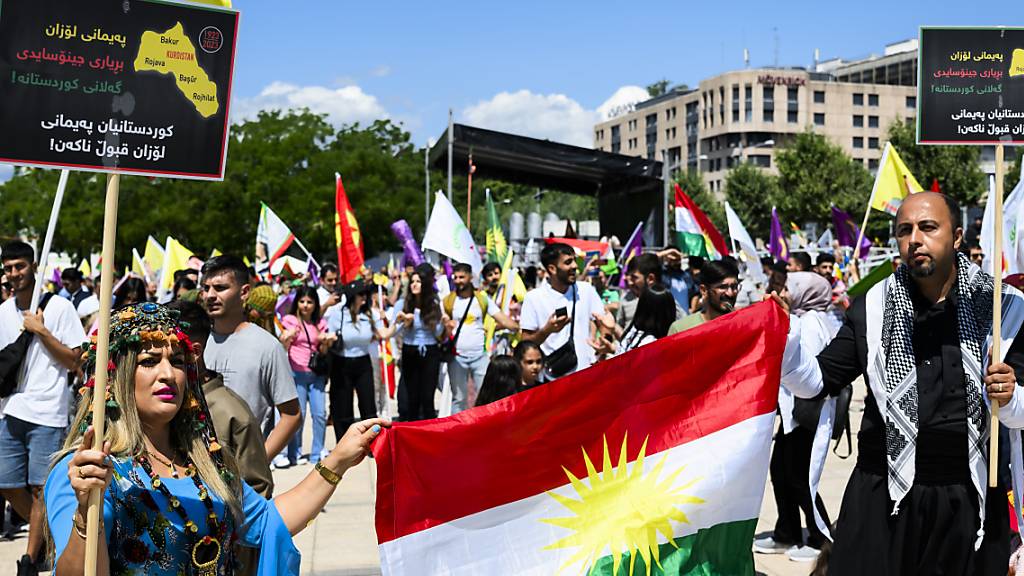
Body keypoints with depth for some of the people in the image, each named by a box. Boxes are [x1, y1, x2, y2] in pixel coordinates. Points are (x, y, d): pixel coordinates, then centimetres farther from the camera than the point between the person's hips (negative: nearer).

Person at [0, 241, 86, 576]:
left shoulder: (59, 307, -4)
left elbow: (74, 361, -7)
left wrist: (41, 330, -13)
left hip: (47, 413, -5)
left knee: (39, 487, -3)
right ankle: (47, 535, 31)